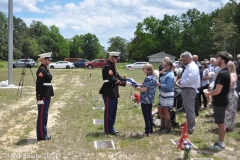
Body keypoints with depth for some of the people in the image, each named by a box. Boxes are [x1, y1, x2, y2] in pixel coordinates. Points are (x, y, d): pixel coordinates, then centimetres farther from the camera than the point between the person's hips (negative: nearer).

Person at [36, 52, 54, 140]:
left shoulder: (45, 68, 14)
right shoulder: (41, 70, -16)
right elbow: (39, 85, -20)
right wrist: (40, 98, -21)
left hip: (47, 95, 10)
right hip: (43, 96, -10)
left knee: (44, 115, 15)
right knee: (42, 115, -1)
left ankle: (44, 133, 25)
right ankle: (41, 135, 8)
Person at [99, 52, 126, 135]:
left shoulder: (112, 66, 16)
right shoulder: (107, 67, -17)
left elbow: (118, 77, 12)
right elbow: (113, 80, -23)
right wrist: (124, 83, -19)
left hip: (114, 93, 10)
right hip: (108, 93, -10)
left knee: (113, 111, 16)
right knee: (108, 111, 0)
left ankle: (111, 127, 28)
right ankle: (108, 129, 11)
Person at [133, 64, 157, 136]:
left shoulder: (148, 78, -20)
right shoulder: (154, 77, 8)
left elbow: (144, 90, -22)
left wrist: (136, 87, -10)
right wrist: (141, 85, 11)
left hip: (145, 100, -9)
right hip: (151, 99, 9)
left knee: (146, 116, 0)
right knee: (149, 115, 17)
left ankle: (147, 132, 6)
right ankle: (150, 130, 25)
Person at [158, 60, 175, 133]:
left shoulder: (170, 75, -17)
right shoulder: (166, 73, 10)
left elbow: (168, 86, -22)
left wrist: (159, 84, -20)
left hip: (168, 94, -9)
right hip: (162, 94, 9)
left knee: (165, 110, 0)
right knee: (160, 109, 14)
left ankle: (168, 127, 13)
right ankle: (163, 125, 29)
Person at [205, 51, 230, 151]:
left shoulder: (222, 73, -22)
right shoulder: (226, 72, 10)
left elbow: (218, 90, -25)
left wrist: (208, 94, -9)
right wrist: (211, 93, 15)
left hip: (219, 102, -10)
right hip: (222, 100, 10)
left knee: (220, 123, 0)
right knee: (221, 122, 16)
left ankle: (220, 144, 9)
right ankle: (220, 142, 26)